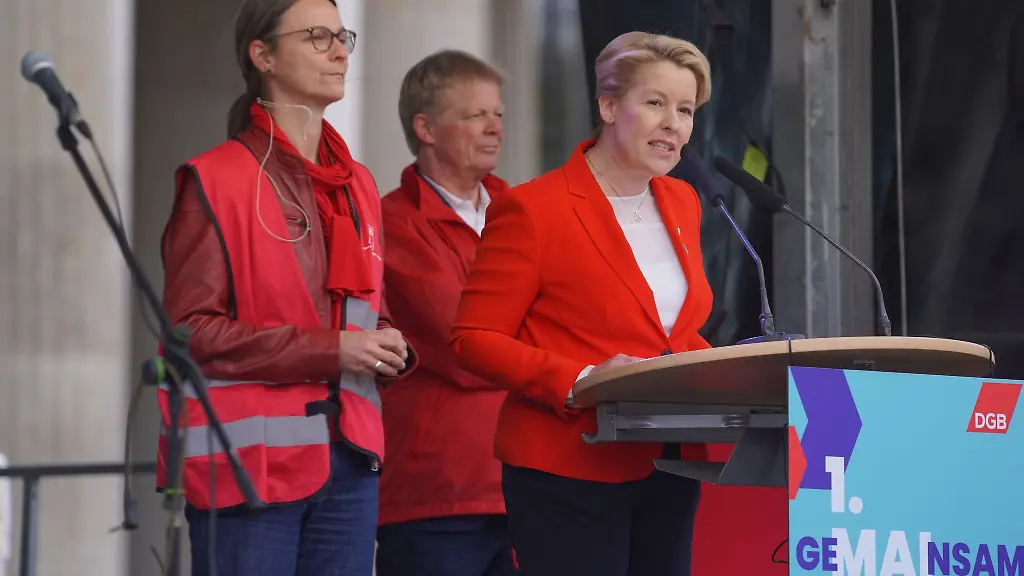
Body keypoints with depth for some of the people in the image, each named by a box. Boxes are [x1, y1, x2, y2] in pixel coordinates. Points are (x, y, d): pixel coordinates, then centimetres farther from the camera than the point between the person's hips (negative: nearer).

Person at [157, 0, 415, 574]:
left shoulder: (357, 184, 17)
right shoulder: (215, 181, -4)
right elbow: (192, 328, -11)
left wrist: (388, 346, 4)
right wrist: (330, 351, -15)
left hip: (348, 456, 6)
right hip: (251, 460, -6)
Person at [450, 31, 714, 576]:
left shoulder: (681, 203, 14)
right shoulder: (533, 209, -9)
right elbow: (474, 338, -9)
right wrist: (579, 382, -21)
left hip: (670, 470, 7)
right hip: (570, 472, -7)